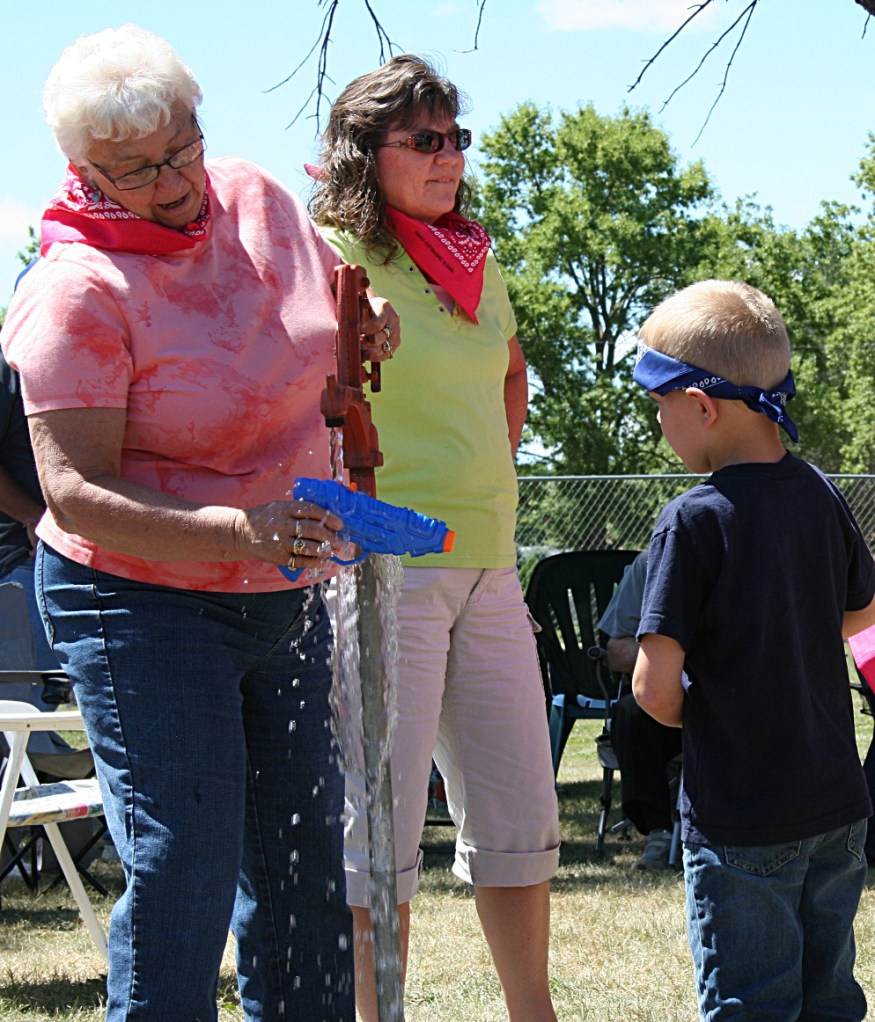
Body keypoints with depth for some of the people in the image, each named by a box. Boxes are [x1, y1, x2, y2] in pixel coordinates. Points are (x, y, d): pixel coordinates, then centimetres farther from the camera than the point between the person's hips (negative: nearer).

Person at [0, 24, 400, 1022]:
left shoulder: (259, 200, -1)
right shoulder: (81, 291, -20)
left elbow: (328, 288, 22)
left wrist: (364, 321, -3)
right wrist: (234, 532, -35)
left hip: (284, 599, 7)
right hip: (140, 603, -7)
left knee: (305, 864, 13)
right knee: (181, 872, -10)